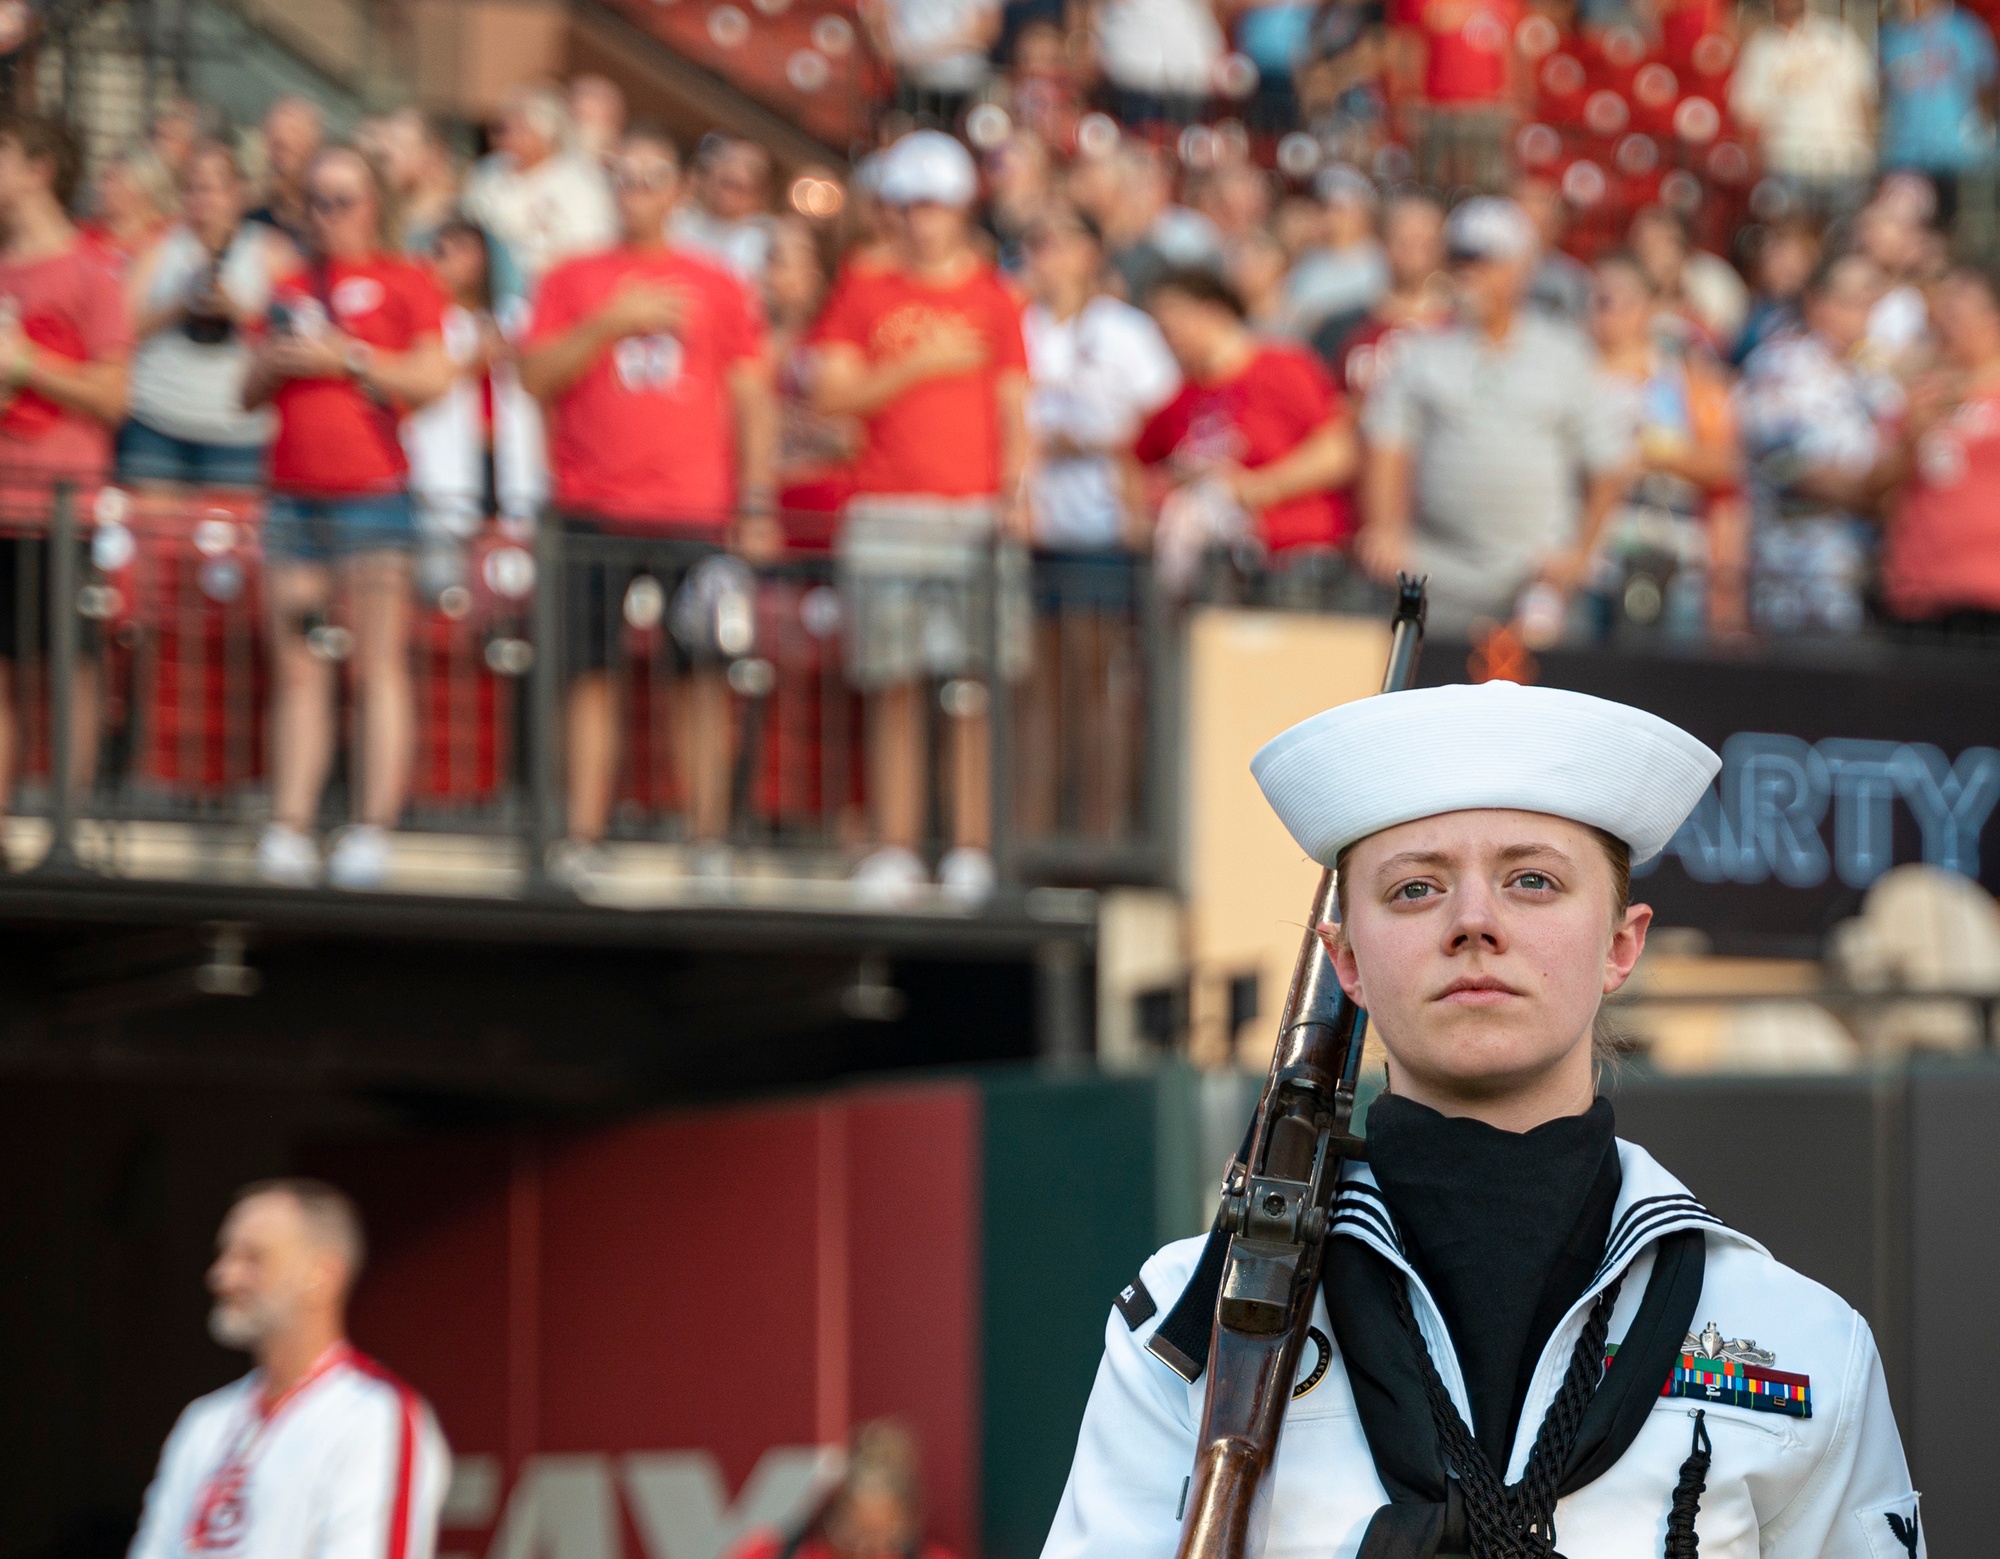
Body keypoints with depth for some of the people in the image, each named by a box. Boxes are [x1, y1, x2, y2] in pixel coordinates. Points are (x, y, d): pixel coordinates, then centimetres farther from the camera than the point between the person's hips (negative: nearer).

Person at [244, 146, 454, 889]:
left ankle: (374, 829, -8)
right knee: (297, 668, 2)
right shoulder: (292, 288, 19)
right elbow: (250, 394, 21)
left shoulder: (404, 282, 4)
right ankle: (289, 829, 1)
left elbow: (432, 379, -6)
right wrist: (272, 365, 0)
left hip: (372, 490, -5)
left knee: (379, 664, -7)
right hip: (294, 493, 5)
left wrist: (346, 359, -10)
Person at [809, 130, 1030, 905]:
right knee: (893, 688, 0)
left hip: (973, 514, 0)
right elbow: (832, 392, 2)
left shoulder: (992, 296, 9)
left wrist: (1016, 489, -8)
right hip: (886, 513, 0)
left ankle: (972, 850, -2)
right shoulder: (864, 289, 10)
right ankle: (894, 849, 2)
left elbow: (1015, 405, 7)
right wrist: (920, 366, -8)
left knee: (972, 690, -4)